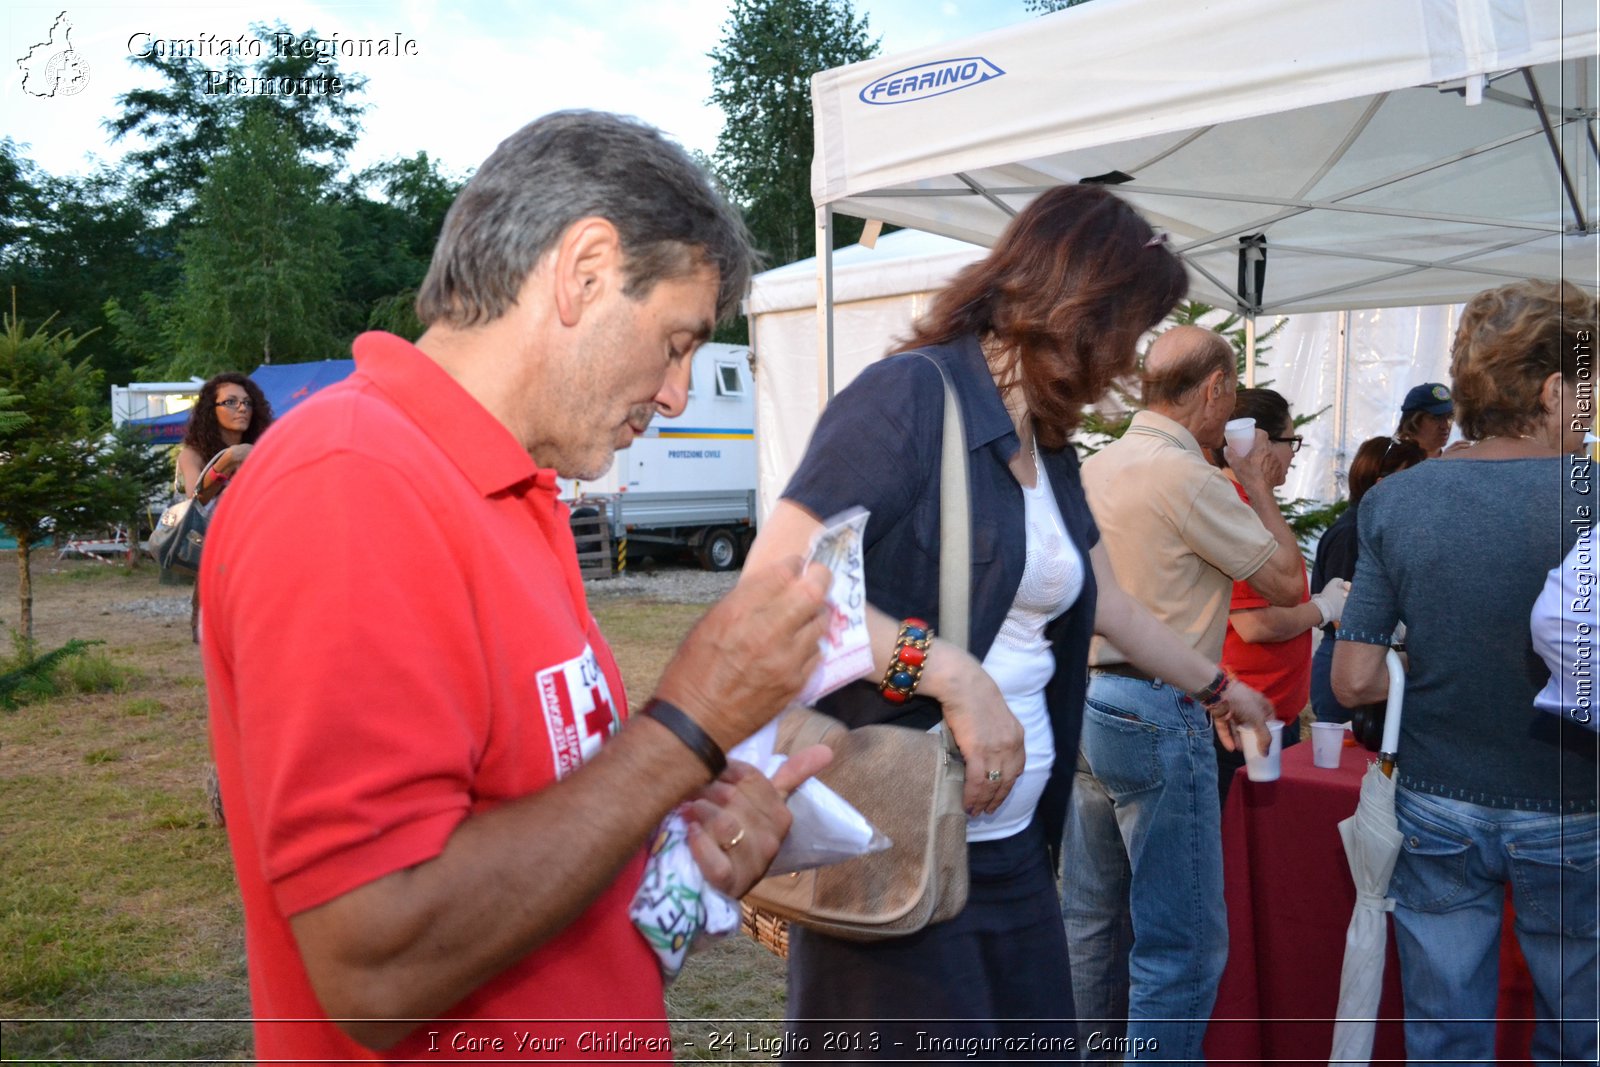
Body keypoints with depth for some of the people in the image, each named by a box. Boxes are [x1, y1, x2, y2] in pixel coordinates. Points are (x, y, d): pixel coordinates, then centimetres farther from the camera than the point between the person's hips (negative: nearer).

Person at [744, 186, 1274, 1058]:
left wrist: (1218, 689, 39)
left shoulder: (1048, 452, 14)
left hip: (1013, 846, 8)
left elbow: (1112, 610, 28)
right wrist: (950, 671, -25)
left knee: (1042, 1036, 12)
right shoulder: (910, 396, -12)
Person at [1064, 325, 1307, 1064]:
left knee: (1092, 920, 18)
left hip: (1082, 701, 9)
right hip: (1156, 715, -9)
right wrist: (1259, 488, 3)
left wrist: (1242, 489, 22)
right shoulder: (1188, 477, -16)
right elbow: (1287, 584, -9)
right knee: (1181, 943, 1)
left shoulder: (1094, 468, 10)